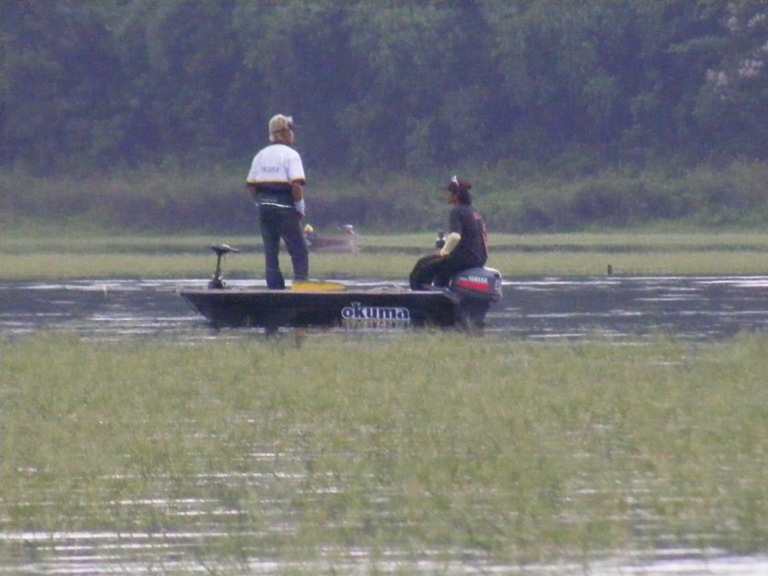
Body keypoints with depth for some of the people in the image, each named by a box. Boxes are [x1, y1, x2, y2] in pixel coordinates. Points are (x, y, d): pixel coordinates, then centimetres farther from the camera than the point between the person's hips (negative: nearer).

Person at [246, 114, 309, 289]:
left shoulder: (260, 156, 10)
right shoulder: (290, 155, -9)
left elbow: (251, 186, 9)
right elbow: (296, 185, -17)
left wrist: (261, 204, 16)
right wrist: (300, 208, -7)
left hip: (265, 209, 6)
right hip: (285, 208, -6)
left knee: (271, 253, 10)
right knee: (299, 252, 0)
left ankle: (275, 288, 9)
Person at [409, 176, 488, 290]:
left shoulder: (456, 212, -12)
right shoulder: (475, 213, 16)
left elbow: (455, 237, -28)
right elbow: (484, 236, 25)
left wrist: (444, 251, -12)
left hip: (464, 258, -9)